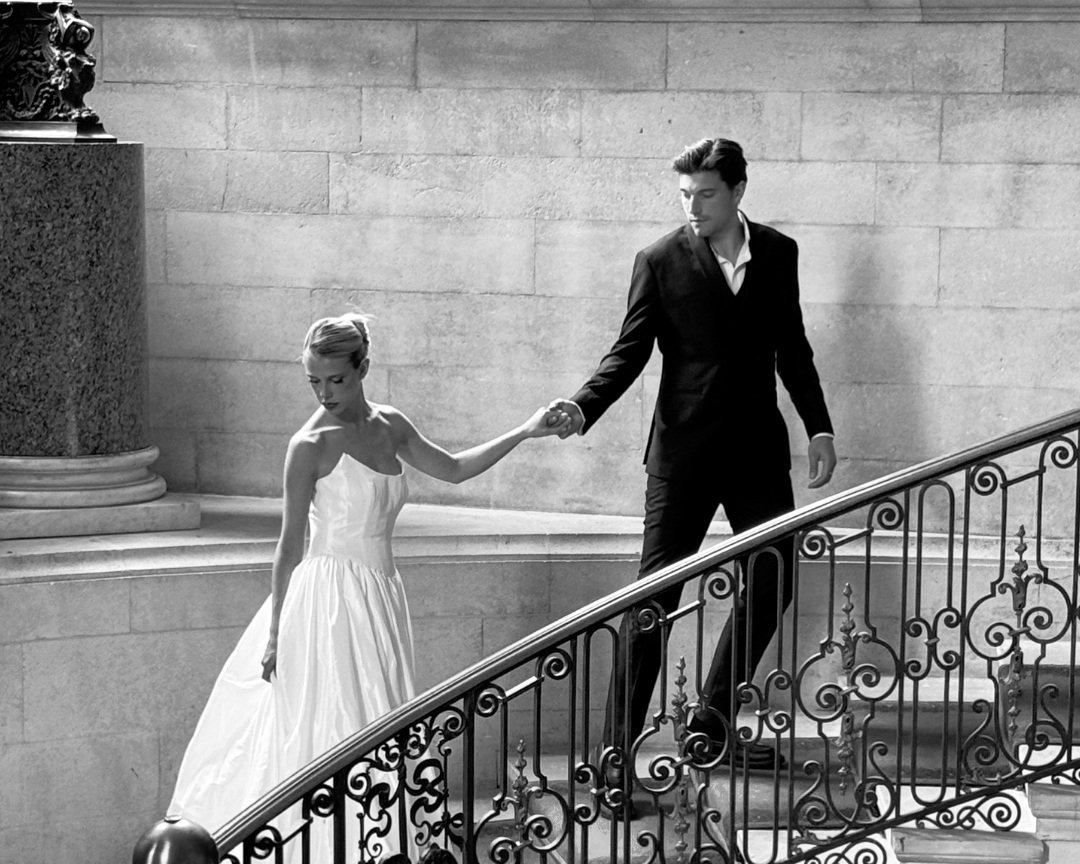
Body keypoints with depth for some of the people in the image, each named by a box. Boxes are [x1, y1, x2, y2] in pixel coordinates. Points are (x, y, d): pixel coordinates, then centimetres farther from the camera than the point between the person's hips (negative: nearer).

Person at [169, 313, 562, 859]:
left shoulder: (389, 426, 7)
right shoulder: (311, 446, -11)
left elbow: (453, 469, 21)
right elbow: (291, 544, -8)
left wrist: (524, 433, 16)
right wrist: (276, 630, -7)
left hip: (380, 597, 7)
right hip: (331, 597, -7)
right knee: (343, 727, -8)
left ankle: (387, 844, 14)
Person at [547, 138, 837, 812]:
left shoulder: (778, 254, 4)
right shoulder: (662, 261, -5)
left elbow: (792, 347, 13)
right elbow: (631, 350, -6)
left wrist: (819, 427, 11)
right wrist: (583, 407, -21)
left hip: (759, 450, 4)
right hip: (685, 452, -4)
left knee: (772, 582, 9)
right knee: (654, 597, -6)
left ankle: (713, 725, 24)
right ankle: (619, 755, -3)